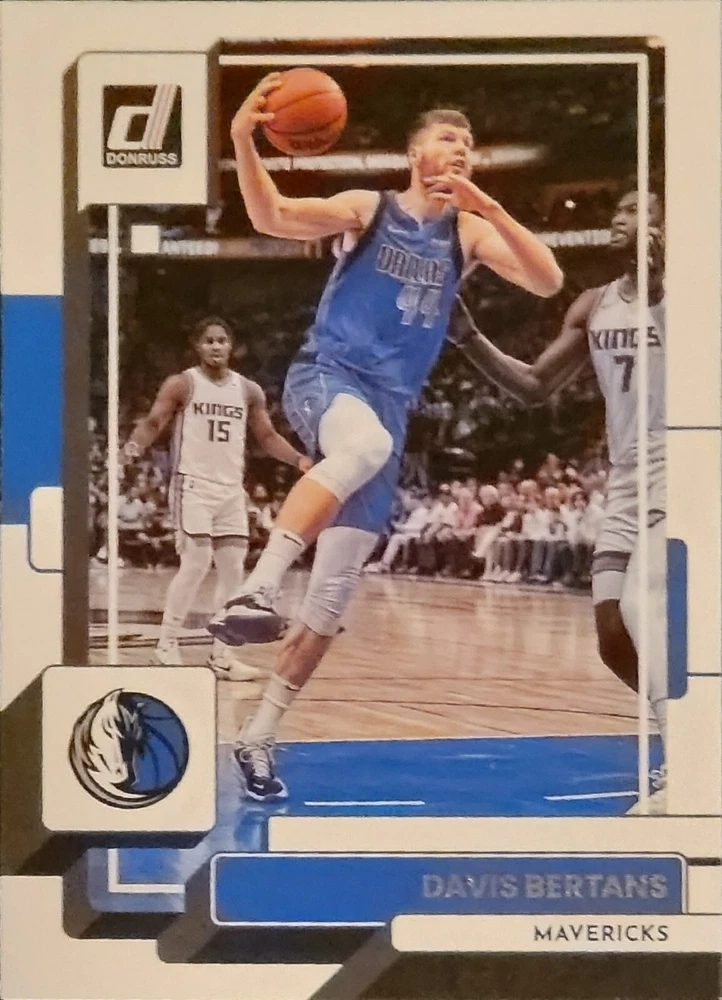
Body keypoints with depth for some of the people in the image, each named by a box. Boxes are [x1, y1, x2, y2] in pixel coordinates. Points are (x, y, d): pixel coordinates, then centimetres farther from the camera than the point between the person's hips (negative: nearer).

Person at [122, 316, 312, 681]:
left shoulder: (249, 391, 9)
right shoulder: (181, 385, -3)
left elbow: (267, 437, 16)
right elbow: (153, 422, -8)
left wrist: (300, 459, 3)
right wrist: (135, 445, -28)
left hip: (232, 490, 5)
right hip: (193, 485, -5)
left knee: (233, 570, 3)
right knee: (196, 563, -14)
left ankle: (222, 655, 10)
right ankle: (167, 644, -3)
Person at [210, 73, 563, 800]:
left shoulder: (469, 231, 10)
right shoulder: (366, 209, 1)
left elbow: (548, 282, -4)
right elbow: (270, 217, -13)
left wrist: (488, 206, -15)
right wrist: (243, 141, -30)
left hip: (390, 406, 4)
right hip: (324, 375, -4)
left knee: (334, 593, 0)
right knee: (364, 444, -43)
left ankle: (259, 735, 10)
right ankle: (255, 590, -45)